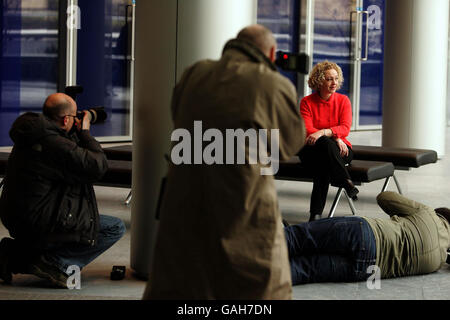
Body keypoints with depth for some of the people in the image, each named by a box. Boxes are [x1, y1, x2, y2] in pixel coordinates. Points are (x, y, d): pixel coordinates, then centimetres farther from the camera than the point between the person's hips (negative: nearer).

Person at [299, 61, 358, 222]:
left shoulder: (343, 100, 4)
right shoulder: (307, 102, 1)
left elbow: (345, 128, -10)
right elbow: (307, 130, -11)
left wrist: (323, 132, -29)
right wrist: (334, 137, -23)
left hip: (339, 149, 1)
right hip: (311, 150, -1)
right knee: (325, 143, -38)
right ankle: (347, 183, -35)